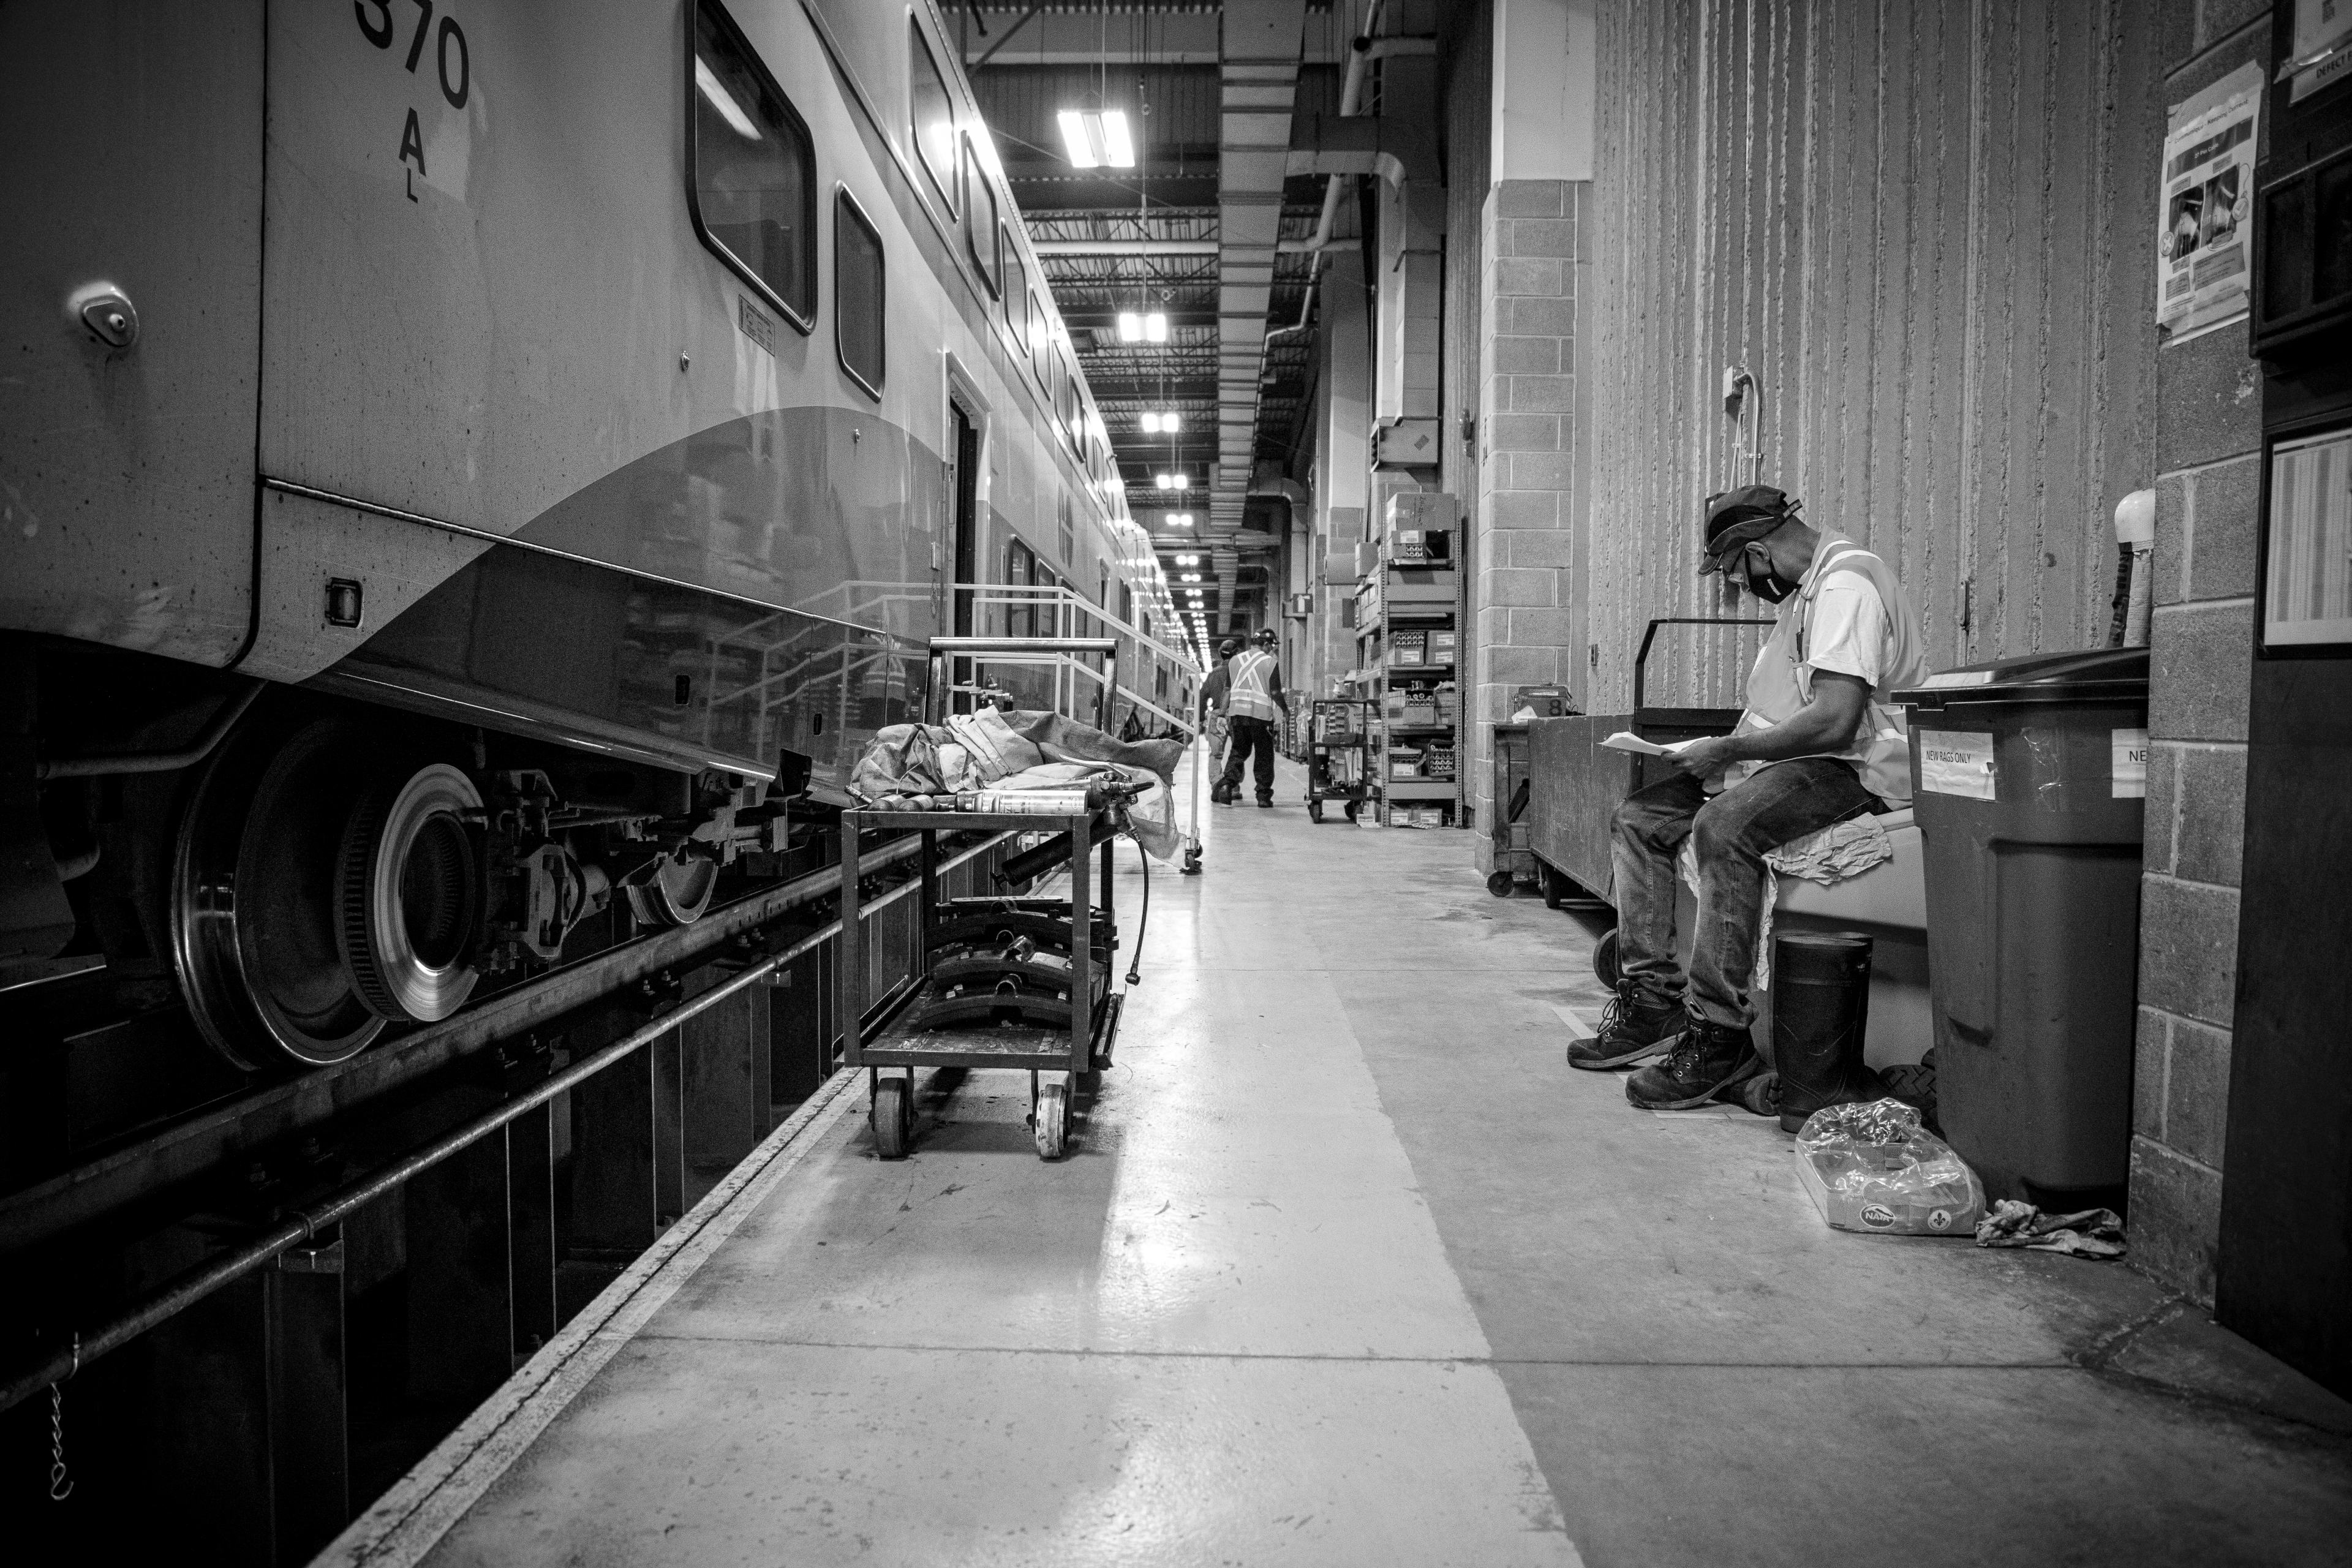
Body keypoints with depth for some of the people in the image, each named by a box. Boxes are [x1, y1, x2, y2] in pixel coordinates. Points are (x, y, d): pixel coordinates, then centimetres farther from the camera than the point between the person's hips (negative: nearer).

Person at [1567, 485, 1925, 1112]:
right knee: (1637, 820, 1)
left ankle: (1719, 1036, -28)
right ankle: (1651, 1001, 1)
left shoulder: (1847, 584, -16)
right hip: (1791, 759, 11)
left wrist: (1730, 749, -17)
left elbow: (1835, 721, -26)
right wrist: (1721, 748, 5)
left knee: (1721, 826, -36)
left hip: (1855, 768, -10)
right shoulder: (1805, 587, 17)